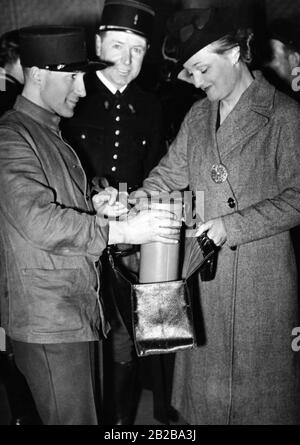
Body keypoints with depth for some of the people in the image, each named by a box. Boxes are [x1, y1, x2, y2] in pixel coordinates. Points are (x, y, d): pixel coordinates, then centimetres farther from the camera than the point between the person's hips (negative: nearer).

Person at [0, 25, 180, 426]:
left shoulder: (51, 133, 19)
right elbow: (37, 220, -24)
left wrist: (91, 207, 3)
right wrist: (122, 231, -24)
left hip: (79, 310, 9)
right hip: (46, 319, -9)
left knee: (84, 411, 15)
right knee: (72, 419, -2)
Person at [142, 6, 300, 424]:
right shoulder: (198, 115, 10)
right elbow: (169, 174, 8)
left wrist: (232, 225, -17)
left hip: (261, 276, -5)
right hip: (205, 267, 5)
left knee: (259, 379, 10)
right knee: (204, 373, 15)